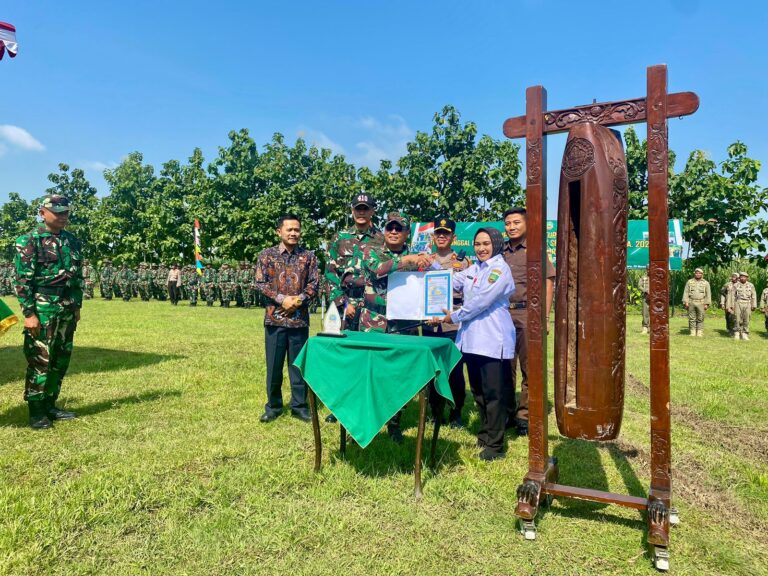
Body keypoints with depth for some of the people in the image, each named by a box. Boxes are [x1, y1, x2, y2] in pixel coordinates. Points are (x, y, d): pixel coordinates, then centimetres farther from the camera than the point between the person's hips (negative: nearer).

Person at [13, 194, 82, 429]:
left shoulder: (73, 241, 12)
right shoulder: (29, 240, -6)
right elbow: (22, 280, -10)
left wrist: (77, 306, 12)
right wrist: (29, 313, -15)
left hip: (68, 309, 6)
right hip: (42, 309, -6)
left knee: (61, 361, 11)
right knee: (39, 361, -1)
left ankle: (50, 405, 24)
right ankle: (36, 412, 10)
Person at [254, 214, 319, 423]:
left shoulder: (308, 256, 5)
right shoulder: (267, 254, 3)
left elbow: (313, 285, 2)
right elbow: (260, 283, -3)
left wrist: (299, 299, -14)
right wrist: (281, 299, -14)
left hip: (300, 318, 1)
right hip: (274, 317, 0)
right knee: (274, 364, 7)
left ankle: (299, 405, 19)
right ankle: (273, 406, 22)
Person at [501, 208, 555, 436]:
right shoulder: (501, 251, 13)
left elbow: (548, 284, -1)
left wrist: (544, 317, -9)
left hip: (526, 313, -4)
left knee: (529, 366, -1)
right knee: (505, 365, 9)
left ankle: (525, 415, 8)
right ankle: (507, 412, 20)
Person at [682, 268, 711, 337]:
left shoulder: (706, 283, 7)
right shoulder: (689, 282, 8)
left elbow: (708, 294, 6)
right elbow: (686, 292, 6)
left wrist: (706, 304, -2)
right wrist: (686, 302, -2)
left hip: (701, 303, -1)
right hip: (691, 302, 1)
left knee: (700, 319, 0)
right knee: (692, 318, 2)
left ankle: (700, 333, 5)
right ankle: (693, 332, 6)